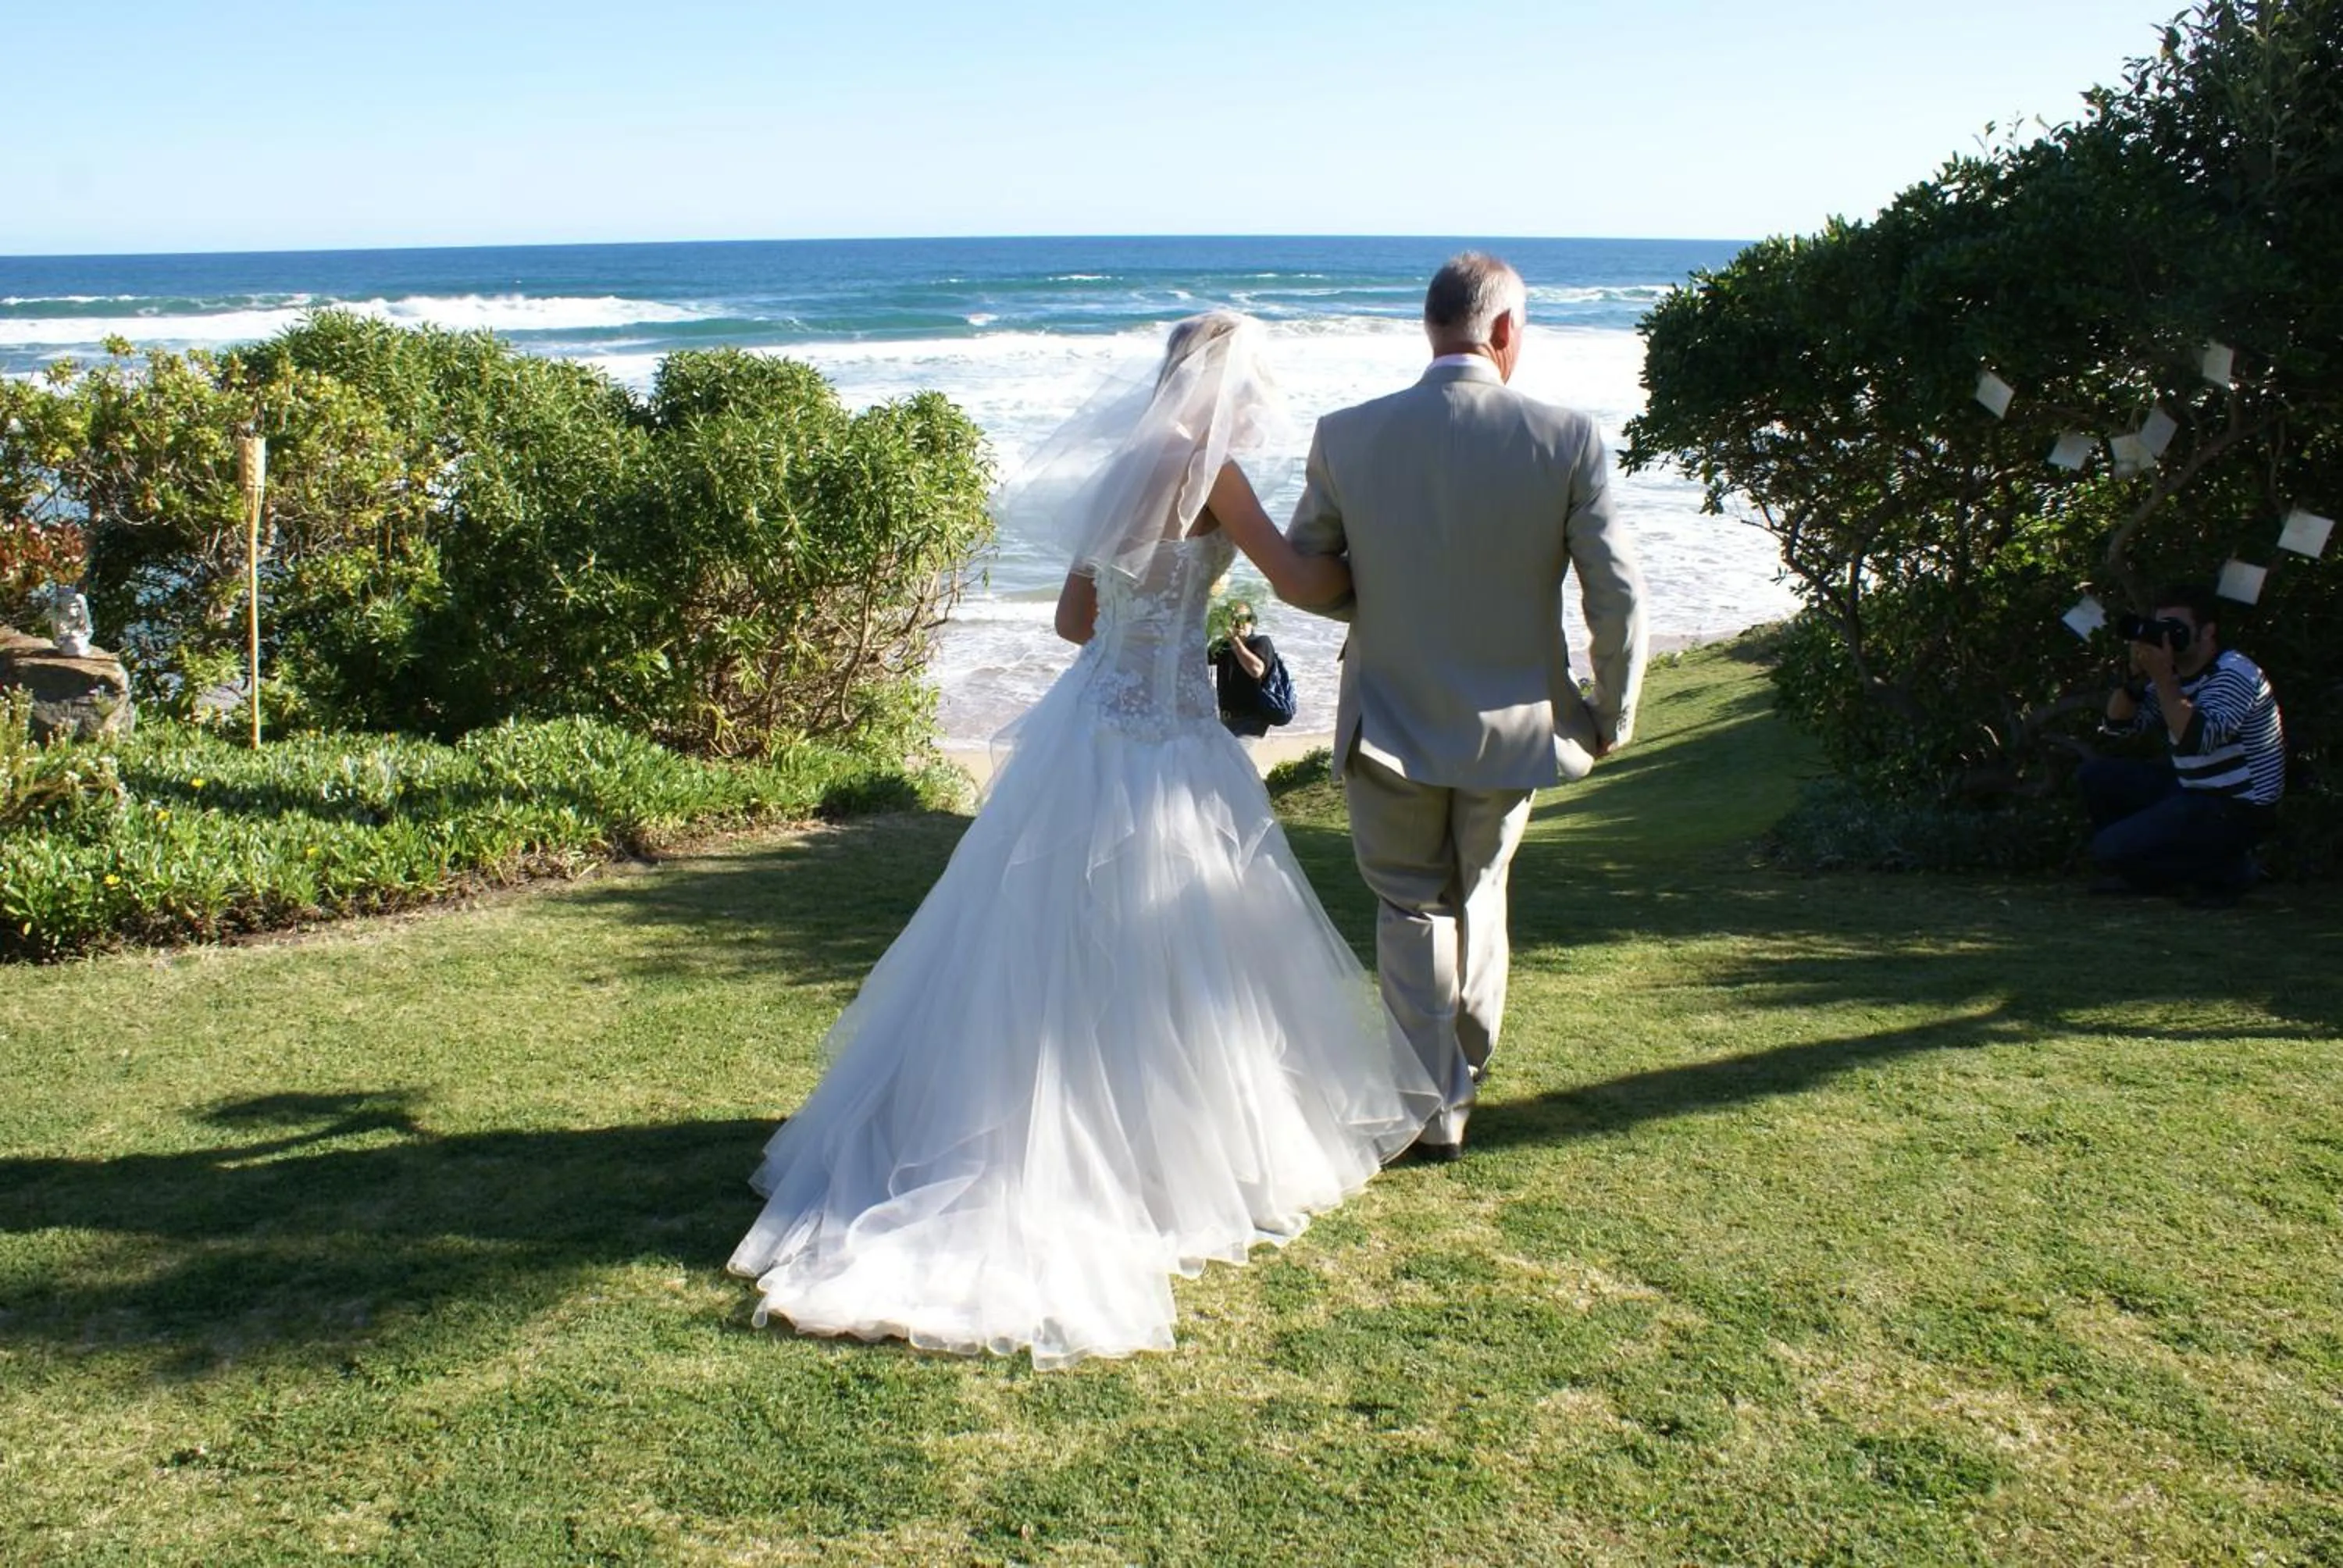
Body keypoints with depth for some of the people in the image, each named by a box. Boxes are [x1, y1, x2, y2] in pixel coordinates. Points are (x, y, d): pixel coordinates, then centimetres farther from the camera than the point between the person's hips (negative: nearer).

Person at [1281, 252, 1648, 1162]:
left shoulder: (1346, 438, -11)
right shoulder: (1566, 439, -13)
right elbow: (1619, 597, -11)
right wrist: (1613, 714, 4)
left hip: (1391, 724, -1)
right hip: (1511, 725, 1)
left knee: (1412, 907, 15)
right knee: (1478, 892, 24)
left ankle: (1436, 1110, 18)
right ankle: (1467, 1069, 40)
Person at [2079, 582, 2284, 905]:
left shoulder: (2234, 675, -19)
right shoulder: (2175, 674, 8)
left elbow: (2196, 740, -34)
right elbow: (2120, 723, 5)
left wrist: (2162, 677, -32)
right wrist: (2138, 675, -10)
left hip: (2237, 811, -9)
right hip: (2191, 792, 9)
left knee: (2110, 849, -17)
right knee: (2095, 775, 8)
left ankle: (2227, 871, -1)